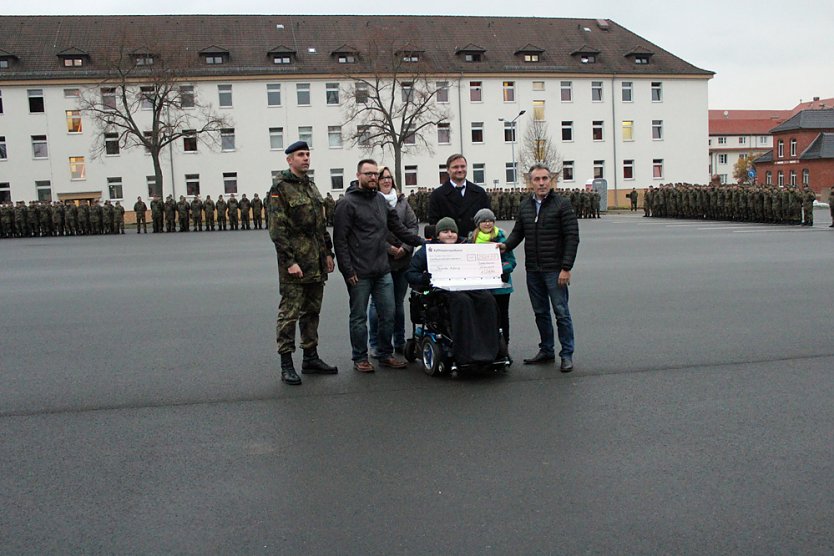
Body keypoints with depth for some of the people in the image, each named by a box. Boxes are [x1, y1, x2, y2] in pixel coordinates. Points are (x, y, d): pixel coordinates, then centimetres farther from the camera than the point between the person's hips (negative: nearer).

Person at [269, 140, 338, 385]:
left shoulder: (311, 186, 17)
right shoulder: (280, 188, -8)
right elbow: (277, 229, -14)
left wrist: (328, 253, 15)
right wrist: (289, 261, -19)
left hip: (316, 263, 8)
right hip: (295, 263, -8)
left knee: (312, 311, 14)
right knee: (290, 312, -5)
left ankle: (311, 358, 24)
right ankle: (286, 365, 1)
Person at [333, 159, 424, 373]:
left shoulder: (380, 200, 13)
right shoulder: (347, 203, -7)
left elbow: (398, 227, 18)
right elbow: (340, 240, -10)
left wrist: (422, 242, 10)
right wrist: (348, 270, -14)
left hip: (383, 271, 6)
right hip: (359, 273, -6)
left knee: (388, 314, 9)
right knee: (359, 317, 5)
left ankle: (385, 354, 22)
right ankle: (360, 358, 17)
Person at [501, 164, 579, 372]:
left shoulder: (562, 205, -7)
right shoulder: (524, 206, 10)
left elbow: (572, 237, -10)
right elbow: (518, 232, 17)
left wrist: (566, 268, -16)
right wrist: (506, 245, -5)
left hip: (554, 270, -5)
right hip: (532, 270, 6)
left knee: (561, 312, -2)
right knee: (540, 312, 13)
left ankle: (567, 355, 7)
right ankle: (546, 350, 25)